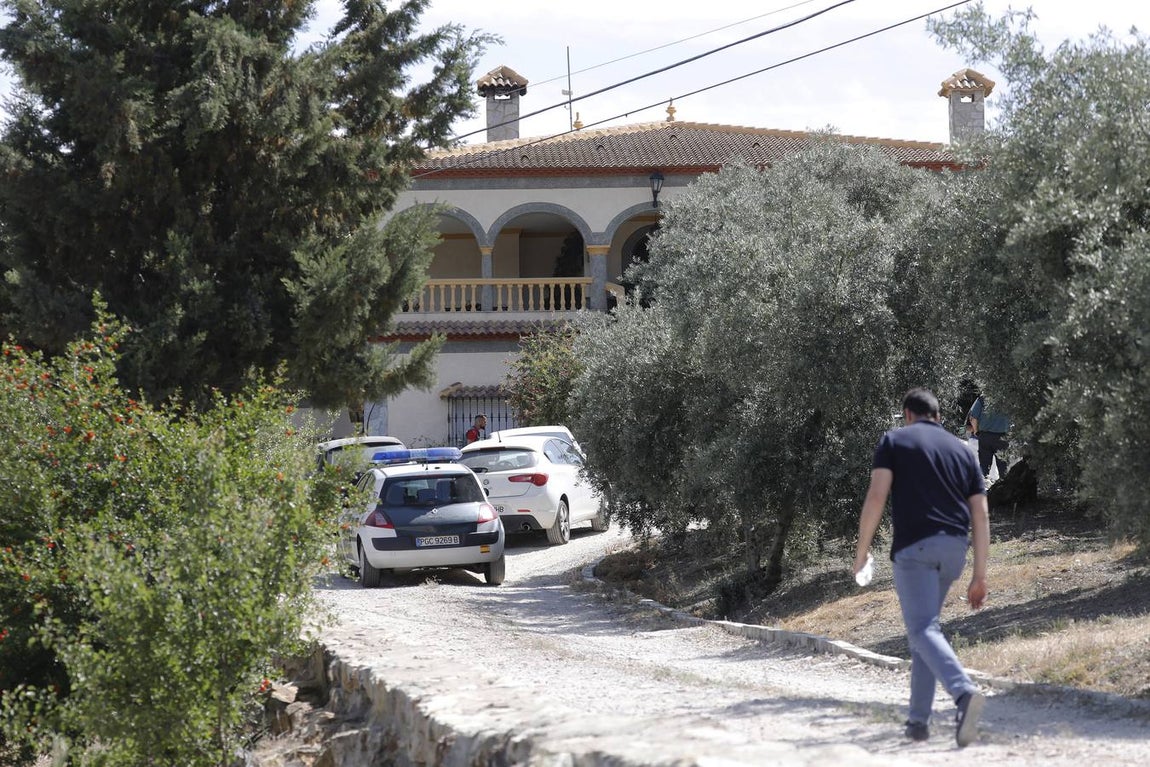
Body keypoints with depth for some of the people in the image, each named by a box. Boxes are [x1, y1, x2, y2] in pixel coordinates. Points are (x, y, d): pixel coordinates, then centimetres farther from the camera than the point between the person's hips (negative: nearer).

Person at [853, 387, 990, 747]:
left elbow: (876, 496, -5)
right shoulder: (962, 450, 19)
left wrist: (861, 550, 2)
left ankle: (964, 691, -38)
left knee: (923, 629, -12)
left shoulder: (894, 440, 7)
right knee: (924, 624, 18)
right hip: (954, 548, 5)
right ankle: (918, 720, 16)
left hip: (914, 546, -5)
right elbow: (981, 516, 13)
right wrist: (980, 576, 14)